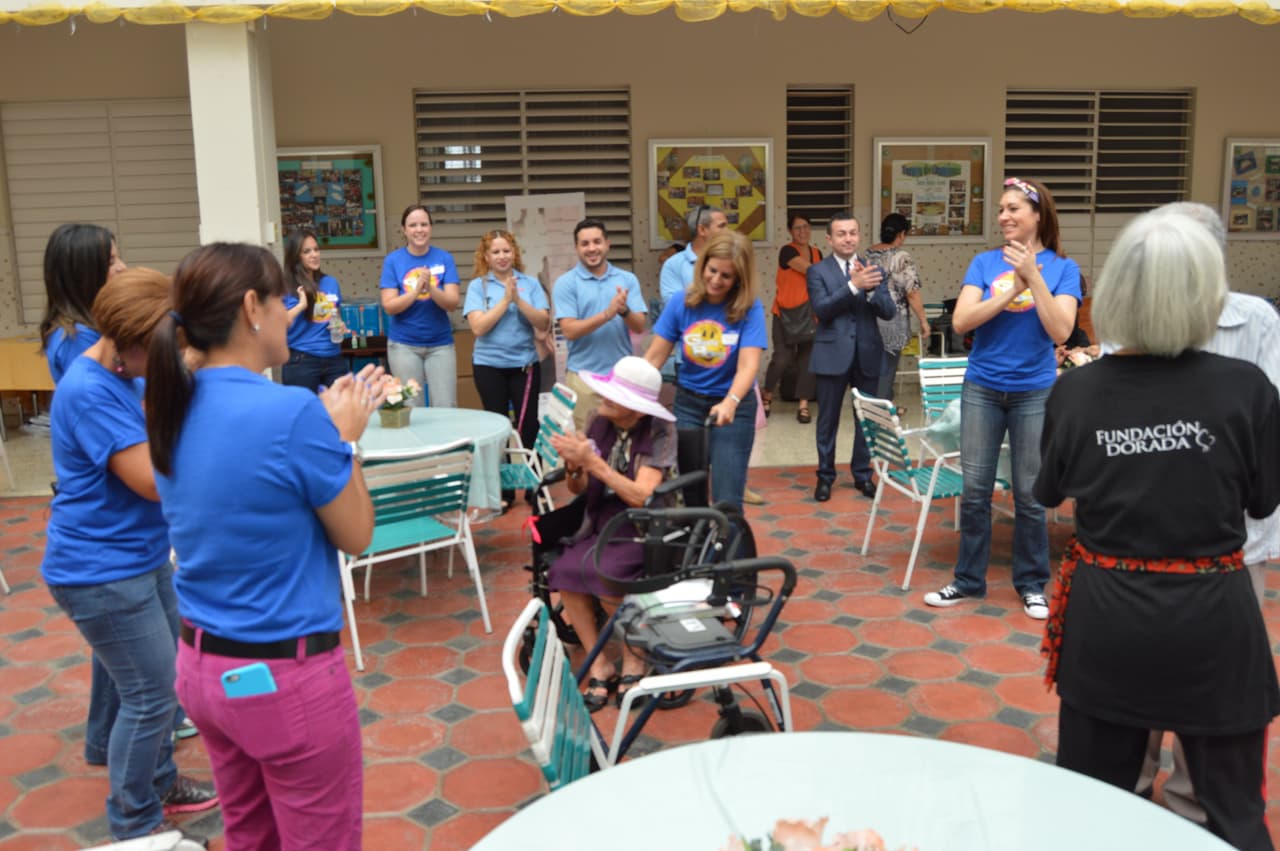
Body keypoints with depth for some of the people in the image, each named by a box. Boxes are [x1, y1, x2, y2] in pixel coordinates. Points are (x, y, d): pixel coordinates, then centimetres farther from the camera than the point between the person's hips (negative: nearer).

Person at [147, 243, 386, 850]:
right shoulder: (292, 412, -24)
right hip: (283, 676, -7)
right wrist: (344, 436, -1)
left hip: (202, 666, 8)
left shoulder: (175, 412, 0)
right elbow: (356, 536, -11)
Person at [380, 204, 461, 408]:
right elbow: (389, 306, -7)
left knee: (446, 409, 0)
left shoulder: (444, 258, 0)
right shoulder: (393, 260, -2)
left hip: (440, 344, 1)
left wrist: (431, 288, -24)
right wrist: (416, 290, -21)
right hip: (404, 345, -1)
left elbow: (453, 302, -7)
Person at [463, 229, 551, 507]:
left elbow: (543, 323, -6)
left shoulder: (530, 284, 1)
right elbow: (478, 327, -12)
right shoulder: (477, 286, -2)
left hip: (525, 363, 0)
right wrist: (505, 300, -15)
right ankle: (503, 491, 18)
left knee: (529, 426, 2)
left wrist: (519, 300, -17)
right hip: (489, 365, 0)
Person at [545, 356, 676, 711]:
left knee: (603, 576, -29)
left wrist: (593, 461, -26)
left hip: (646, 529, -5)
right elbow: (578, 489, 5)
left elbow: (641, 496, -22)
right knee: (564, 572, -22)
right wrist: (573, 466, -17)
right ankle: (600, 666, -6)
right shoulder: (599, 423, 1)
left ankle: (633, 662, -3)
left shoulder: (658, 431, -13)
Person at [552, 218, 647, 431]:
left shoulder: (627, 279, 5)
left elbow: (639, 327, 0)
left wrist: (624, 311, -22)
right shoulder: (565, 283, -3)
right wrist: (607, 314, -24)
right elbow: (569, 331, -13)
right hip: (584, 375, -2)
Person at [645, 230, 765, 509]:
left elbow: (748, 365, -25)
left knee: (726, 499, -2)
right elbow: (654, 356, -5)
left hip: (734, 406, -3)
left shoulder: (749, 309, -15)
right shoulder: (681, 304, -7)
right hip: (687, 402, 3)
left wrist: (730, 402, -44)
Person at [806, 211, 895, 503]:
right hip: (833, 355, -3)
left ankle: (862, 475, 24)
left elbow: (889, 311, -2)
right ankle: (825, 477, 19)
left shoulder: (874, 270, 6)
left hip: (868, 354, 3)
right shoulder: (817, 271, -2)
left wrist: (870, 290, -20)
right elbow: (821, 309, -16)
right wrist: (853, 286, -26)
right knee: (828, 420, 6)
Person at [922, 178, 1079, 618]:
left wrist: (1034, 277, -19)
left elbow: (1060, 331, -15)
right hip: (981, 388, 1)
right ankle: (969, 580, 18)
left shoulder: (1062, 268, -3)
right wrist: (1012, 290, -16)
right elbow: (961, 322, -10)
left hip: (1034, 392, -1)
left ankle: (1031, 584, 22)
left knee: (1030, 494, 6)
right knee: (975, 489, 6)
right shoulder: (985, 263, 0)